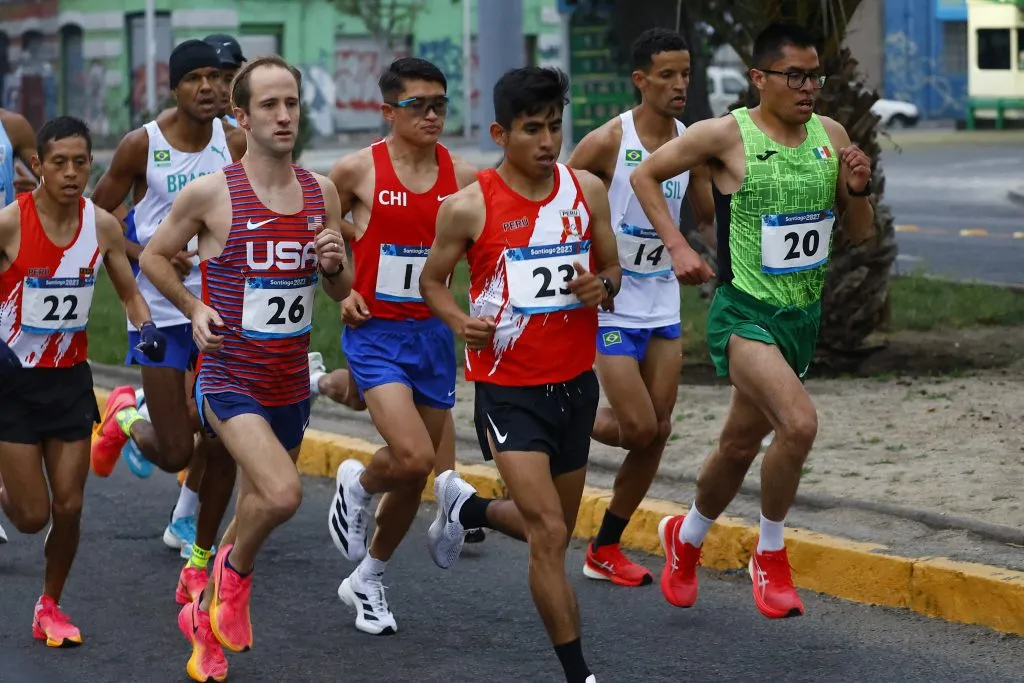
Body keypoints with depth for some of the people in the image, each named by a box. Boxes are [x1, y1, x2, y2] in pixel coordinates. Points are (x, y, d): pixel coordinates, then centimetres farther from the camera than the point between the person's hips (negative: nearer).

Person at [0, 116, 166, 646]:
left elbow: (129, 291, 9)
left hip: (69, 379, 3)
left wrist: (145, 327, -11)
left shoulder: (102, 226, -4)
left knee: (68, 507, 2)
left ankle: (50, 607, 24)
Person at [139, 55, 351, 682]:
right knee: (283, 494, -25)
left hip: (291, 383, 6)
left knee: (260, 502, 17)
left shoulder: (322, 193, 2)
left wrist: (335, 264, -10)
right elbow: (154, 256, 4)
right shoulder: (211, 194, -11)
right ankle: (236, 570, 6)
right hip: (231, 380, -6)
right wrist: (195, 308, -10)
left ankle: (205, 616, 40)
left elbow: (342, 293, 12)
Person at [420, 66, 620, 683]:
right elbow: (432, 280, 4)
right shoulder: (469, 207, -10)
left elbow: (613, 267, 12)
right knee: (549, 535, -14)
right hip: (509, 389, -5)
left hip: (575, 382, 5)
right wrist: (461, 322, -16)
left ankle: (463, 505, 47)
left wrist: (603, 287, -11)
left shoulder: (588, 190, 0)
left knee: (552, 531, 18)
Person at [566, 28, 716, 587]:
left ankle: (604, 551, 17)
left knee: (658, 431, 4)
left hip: (663, 304, 6)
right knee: (639, 427, -12)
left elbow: (708, 218, 16)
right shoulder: (607, 142, -14)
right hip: (611, 304, -6)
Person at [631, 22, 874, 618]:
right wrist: (677, 247, -8)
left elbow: (861, 234, 11)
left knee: (741, 445, 18)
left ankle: (687, 537, 44)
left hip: (804, 316, 6)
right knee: (800, 422, -26)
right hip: (746, 312, -6)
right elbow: (645, 175, 1)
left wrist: (858, 189, -9)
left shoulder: (832, 136, 4)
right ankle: (771, 557, -6)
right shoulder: (727, 135, -11)